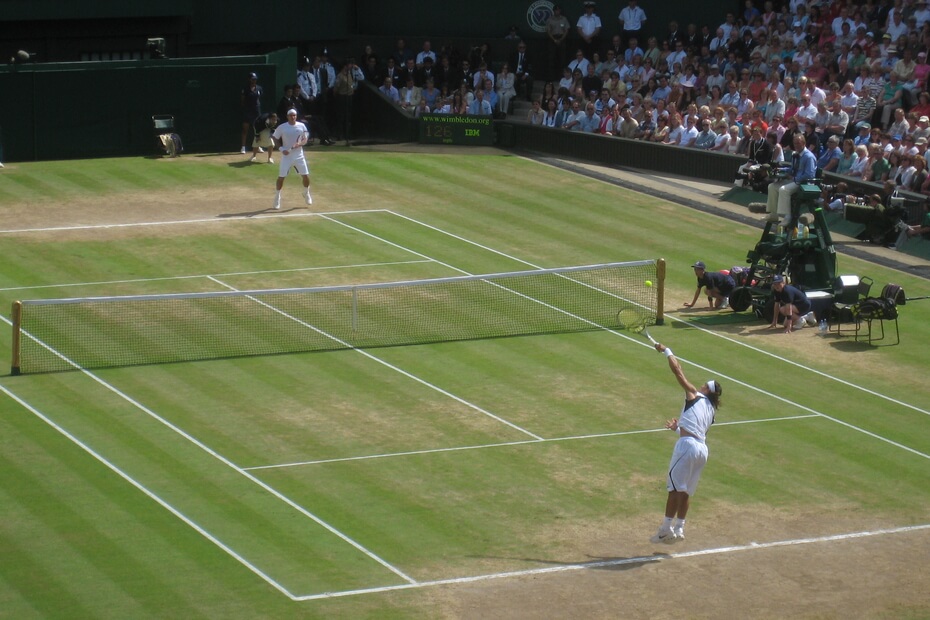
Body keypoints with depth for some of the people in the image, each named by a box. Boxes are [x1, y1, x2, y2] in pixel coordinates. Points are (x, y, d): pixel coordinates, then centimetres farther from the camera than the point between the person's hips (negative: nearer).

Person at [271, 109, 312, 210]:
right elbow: (276, 139, 4)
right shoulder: (281, 127, -7)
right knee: (281, 177, -5)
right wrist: (281, 148, -12)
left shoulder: (302, 126, -2)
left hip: (299, 155, 2)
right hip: (287, 156, -2)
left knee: (306, 176, 2)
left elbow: (305, 139, 3)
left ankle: (306, 194, 30)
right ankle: (277, 197, 12)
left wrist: (299, 144, -18)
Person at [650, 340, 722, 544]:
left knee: (675, 488, -5)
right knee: (685, 491, 12)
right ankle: (679, 529, 13)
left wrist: (666, 351, 14)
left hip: (688, 444, -7)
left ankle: (666, 529, -6)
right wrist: (678, 428, 39)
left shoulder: (694, 395, 4)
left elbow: (677, 369, 3)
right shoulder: (711, 411, 21)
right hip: (702, 448, 7)